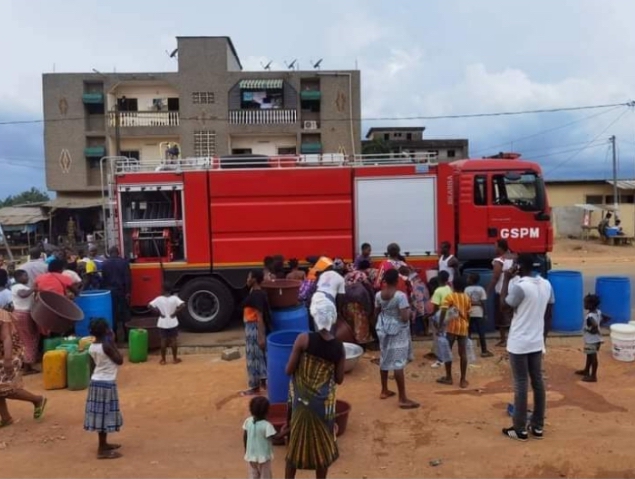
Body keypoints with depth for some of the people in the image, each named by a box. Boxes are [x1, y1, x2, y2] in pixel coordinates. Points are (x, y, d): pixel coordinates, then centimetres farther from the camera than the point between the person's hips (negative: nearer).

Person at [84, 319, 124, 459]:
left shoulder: (92, 347, 5)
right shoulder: (106, 346, -19)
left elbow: (93, 365, 11)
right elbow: (120, 361, -12)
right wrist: (113, 343, -11)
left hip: (95, 382, 8)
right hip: (107, 384, -8)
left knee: (100, 414, 16)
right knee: (105, 415, -2)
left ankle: (104, 444, 28)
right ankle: (102, 450, 3)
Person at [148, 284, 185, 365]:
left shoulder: (159, 299, -7)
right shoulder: (174, 298, -10)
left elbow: (150, 306, -14)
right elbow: (183, 305, -23)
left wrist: (159, 313, -6)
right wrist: (175, 313, -11)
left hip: (162, 323, 1)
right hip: (173, 323, -1)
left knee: (163, 341, 9)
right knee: (174, 340, 10)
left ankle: (163, 360, 14)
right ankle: (175, 359, 16)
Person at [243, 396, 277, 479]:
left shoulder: (248, 421, -8)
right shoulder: (267, 425, -24)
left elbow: (244, 437, 2)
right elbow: (274, 438, -22)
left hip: (251, 455, 4)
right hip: (263, 456, -4)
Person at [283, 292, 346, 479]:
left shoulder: (304, 339, -16)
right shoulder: (339, 347, -9)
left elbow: (289, 370, -12)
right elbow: (339, 379, -1)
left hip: (301, 399, -1)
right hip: (324, 402, 1)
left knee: (296, 442, 15)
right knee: (322, 443, 17)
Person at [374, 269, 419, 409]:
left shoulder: (379, 295, -2)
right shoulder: (401, 296, -20)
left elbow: (376, 314, 8)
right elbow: (405, 318, -24)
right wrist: (408, 310, -3)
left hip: (383, 329, 6)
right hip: (398, 331, -6)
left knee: (384, 359, 17)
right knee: (398, 363, -4)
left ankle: (384, 391, 30)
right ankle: (403, 399, 0)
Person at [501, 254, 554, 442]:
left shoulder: (519, 286, -20)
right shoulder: (546, 285, 3)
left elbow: (504, 305, -6)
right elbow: (548, 307, 11)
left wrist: (506, 280, -4)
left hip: (519, 343, -7)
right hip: (537, 342, 7)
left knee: (520, 385, 1)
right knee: (538, 382, 12)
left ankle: (520, 429, 9)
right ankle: (538, 427, 22)